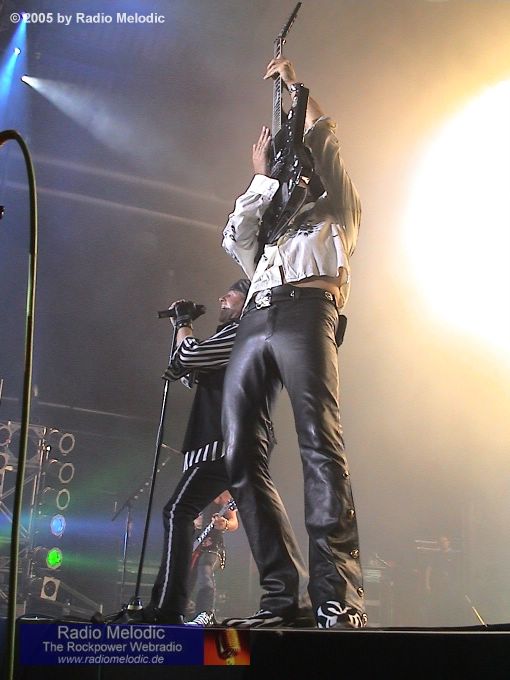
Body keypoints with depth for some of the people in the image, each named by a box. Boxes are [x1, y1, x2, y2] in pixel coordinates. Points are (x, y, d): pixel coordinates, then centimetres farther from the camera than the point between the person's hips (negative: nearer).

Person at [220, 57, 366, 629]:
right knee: (239, 456, -11)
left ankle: (339, 597, -26)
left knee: (320, 445, -21)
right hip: (254, 324, 5)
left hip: (305, 313, -5)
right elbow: (233, 238, 21)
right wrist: (262, 177, 30)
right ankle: (280, 596, -12)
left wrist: (294, 85, 34)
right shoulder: (269, 231, 40)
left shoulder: (337, 213, 29)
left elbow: (322, 142, 22)